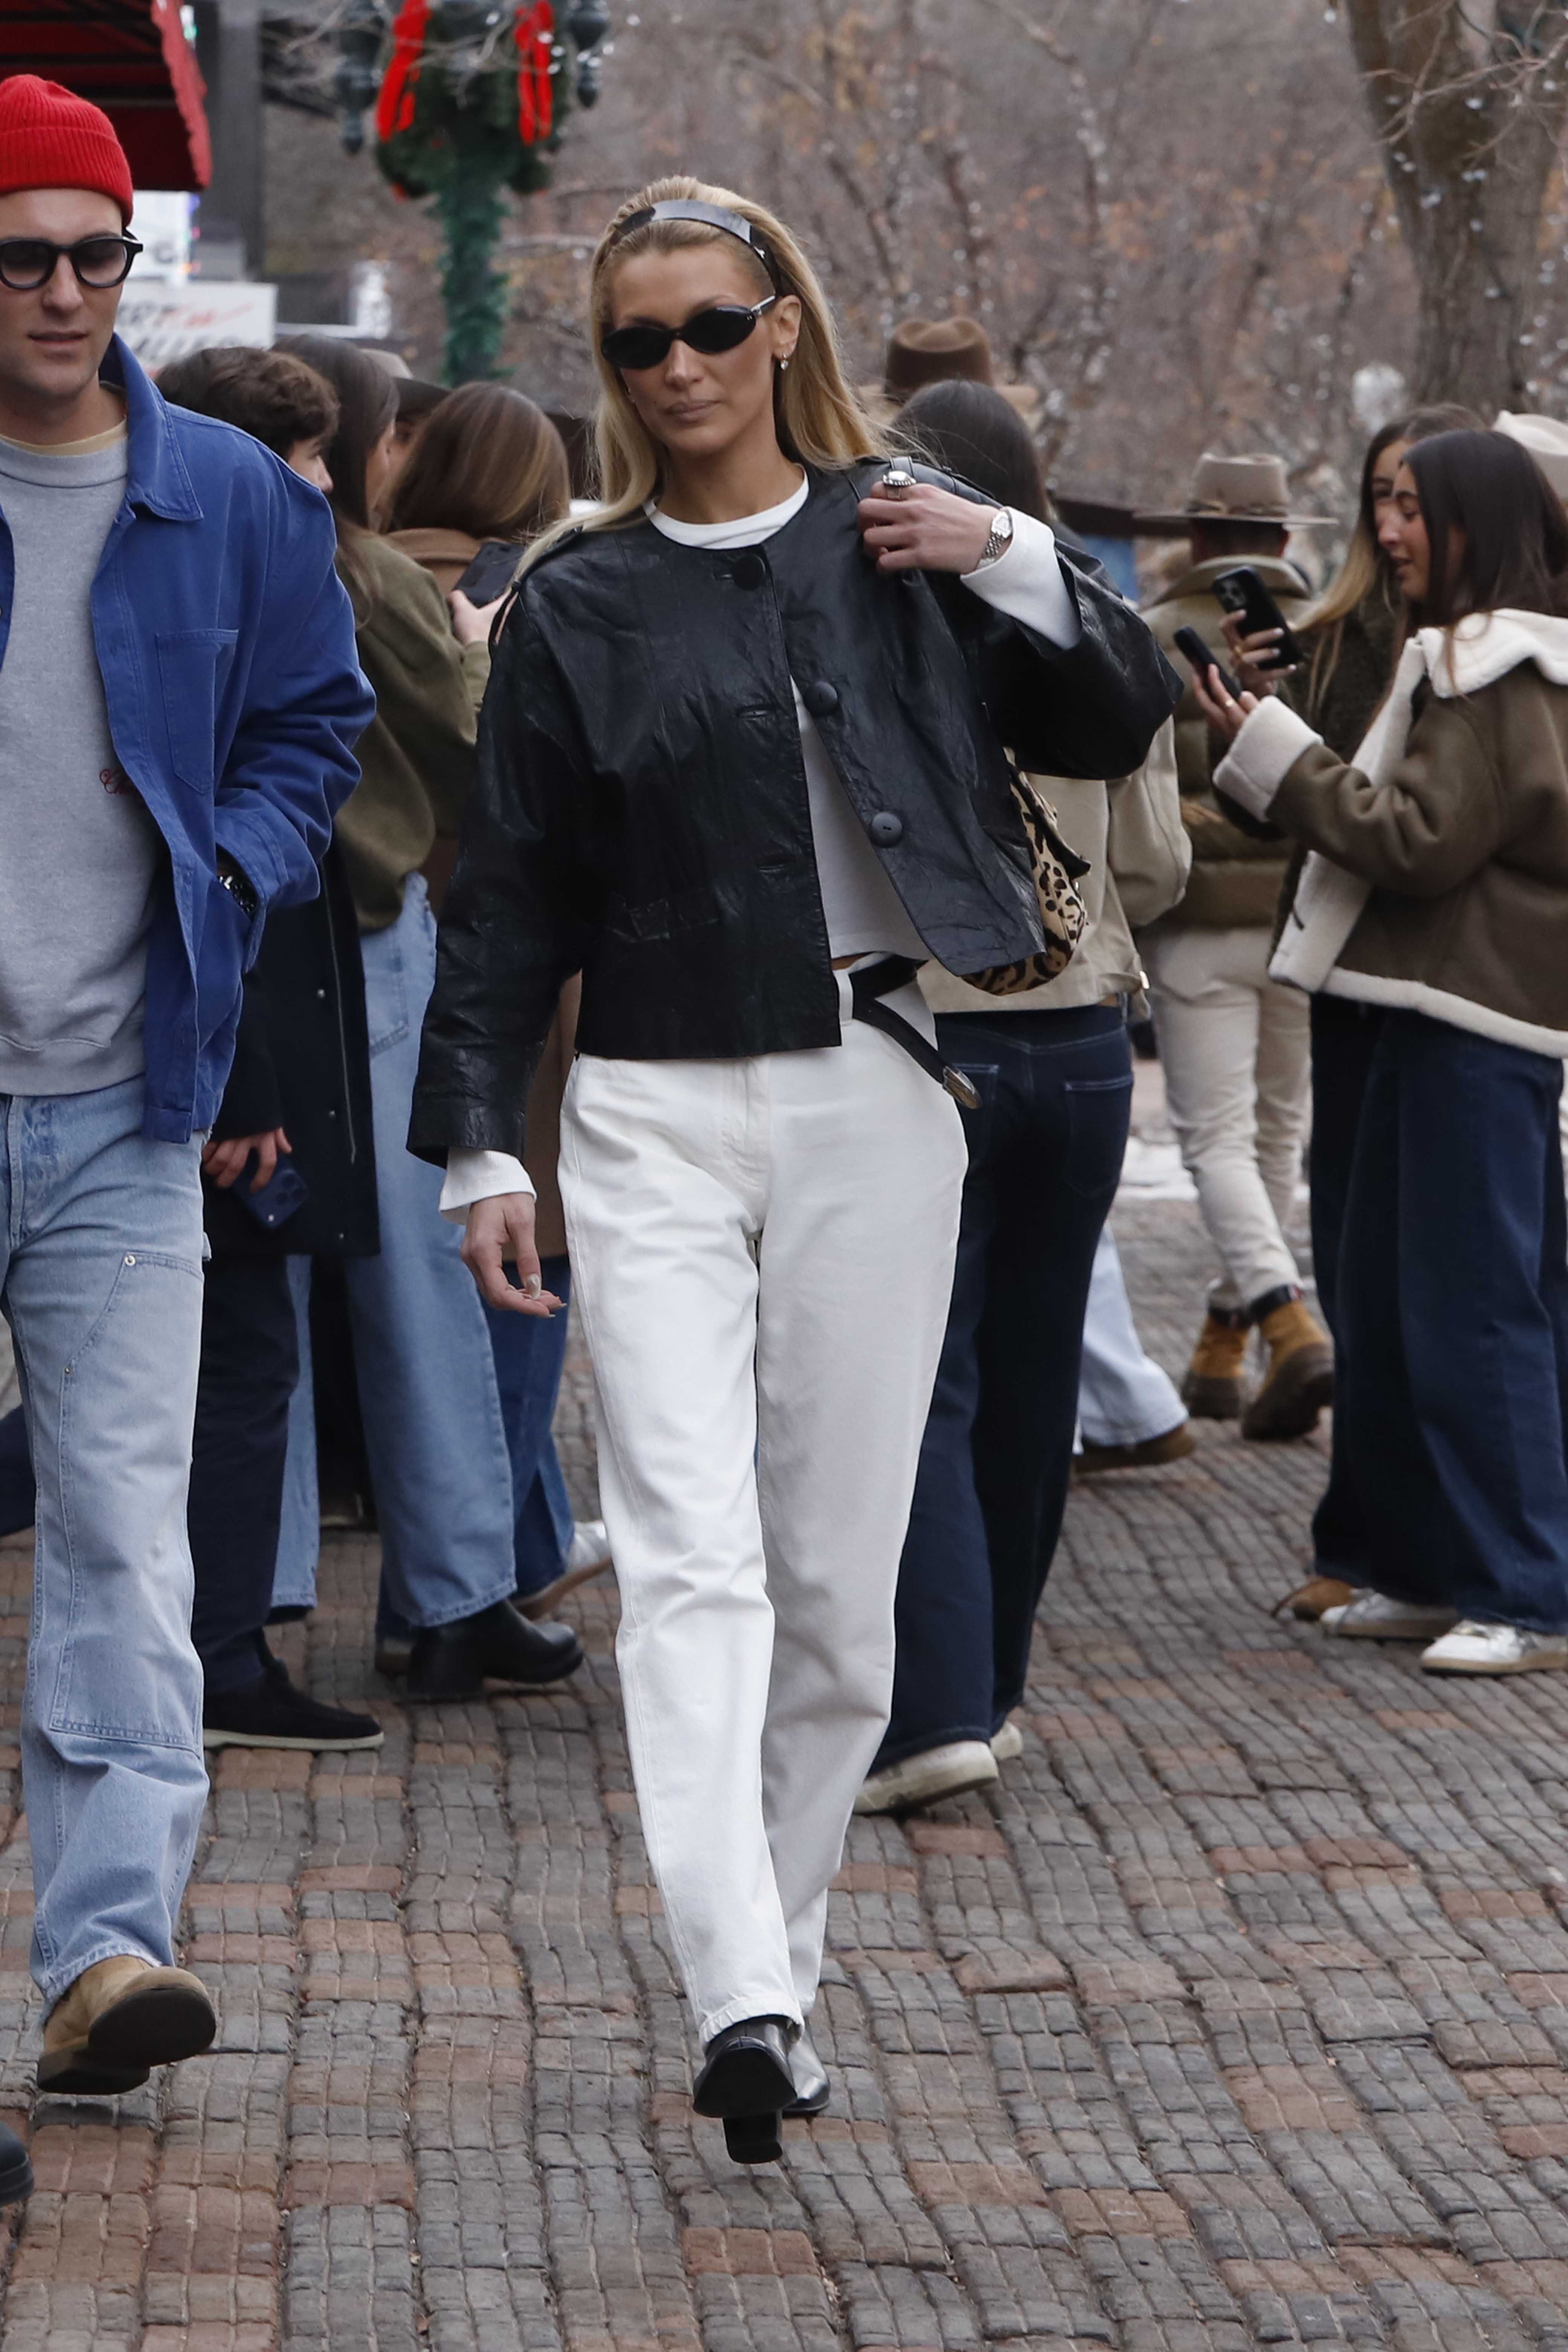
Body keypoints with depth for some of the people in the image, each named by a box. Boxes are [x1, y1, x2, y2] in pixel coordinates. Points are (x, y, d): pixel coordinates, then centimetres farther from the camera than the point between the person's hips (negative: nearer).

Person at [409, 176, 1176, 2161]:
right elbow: (511, 893, 7)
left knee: (837, 1586, 5)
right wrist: (481, 1144, 1)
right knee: (691, 1564, -15)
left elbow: (1121, 729, 8)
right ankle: (739, 2001, -24)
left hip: (872, 1101, 1)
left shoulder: (899, 542, 7)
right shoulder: (580, 604, 6)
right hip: (654, 1117, -1)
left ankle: (778, 1976, 18)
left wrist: (1018, 566, -7)